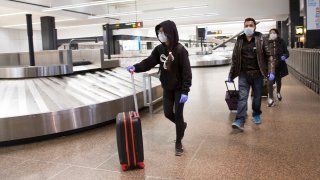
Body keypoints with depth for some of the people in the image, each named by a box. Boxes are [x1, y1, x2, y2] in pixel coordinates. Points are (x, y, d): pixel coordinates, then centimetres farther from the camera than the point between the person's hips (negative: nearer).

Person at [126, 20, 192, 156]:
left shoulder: (180, 50, -18)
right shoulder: (159, 49, -1)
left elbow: (186, 71, -19)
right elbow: (149, 62, -3)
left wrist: (185, 91, -22)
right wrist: (136, 67, -22)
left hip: (179, 89, -5)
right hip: (167, 88, 6)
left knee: (178, 115, 2)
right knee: (168, 113, 11)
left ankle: (178, 143, 18)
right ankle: (182, 125, 43)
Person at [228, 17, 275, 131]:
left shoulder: (261, 39, 0)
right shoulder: (240, 40, 6)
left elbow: (269, 56, -1)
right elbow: (235, 58, 10)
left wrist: (271, 71, -12)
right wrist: (231, 74, 10)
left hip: (257, 73, 0)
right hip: (243, 74, 1)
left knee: (257, 96, 11)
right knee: (242, 96, -7)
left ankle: (256, 114, 33)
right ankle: (240, 121, -11)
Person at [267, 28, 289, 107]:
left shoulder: (281, 42, 0)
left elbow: (286, 52, 3)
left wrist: (285, 56, -18)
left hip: (279, 65, 2)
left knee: (278, 80, 20)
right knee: (270, 82, -11)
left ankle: (278, 93, 48)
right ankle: (271, 99, -2)